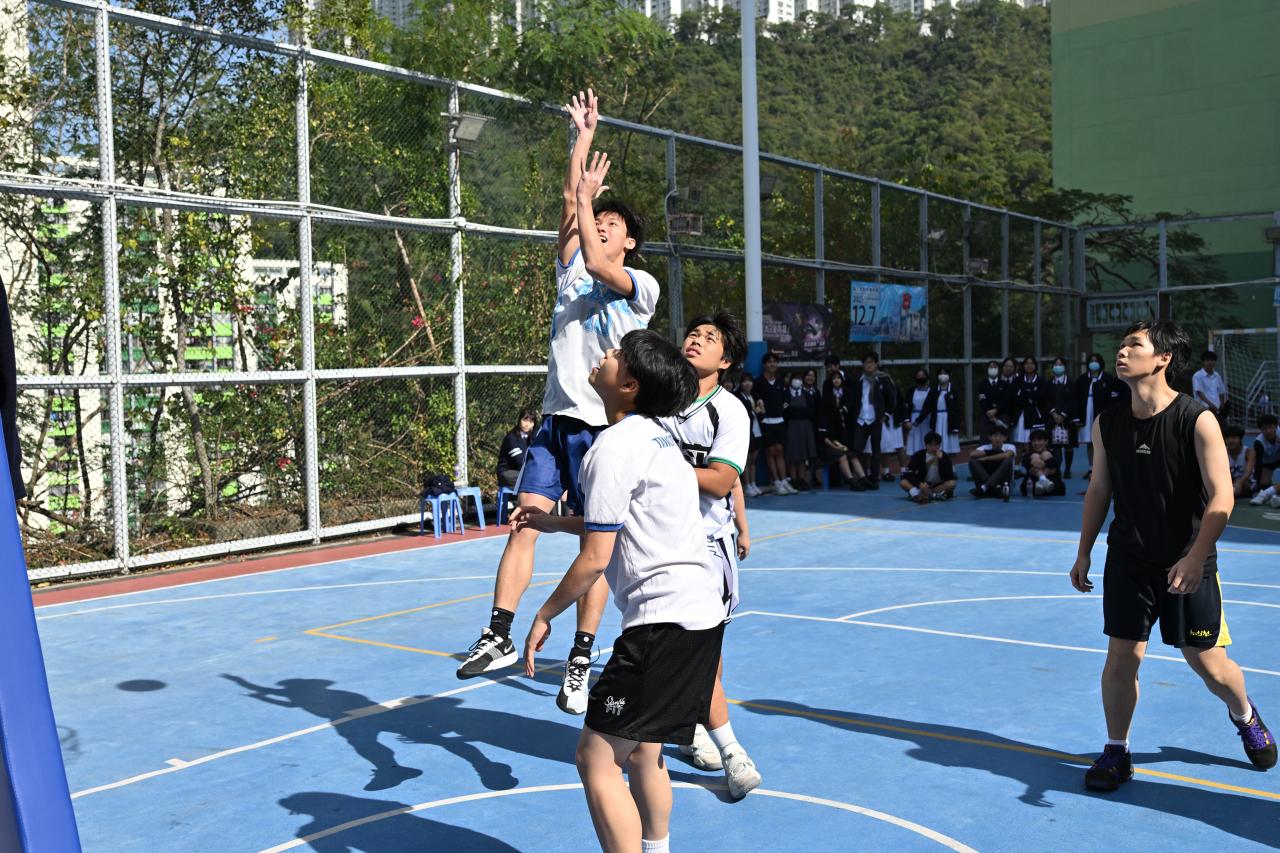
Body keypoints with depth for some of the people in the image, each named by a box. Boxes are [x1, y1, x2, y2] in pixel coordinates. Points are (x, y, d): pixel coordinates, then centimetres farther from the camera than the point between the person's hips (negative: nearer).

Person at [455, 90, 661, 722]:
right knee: (525, 520, -6)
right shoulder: (571, 273, 17)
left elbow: (598, 264, -16)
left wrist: (590, 198, -6)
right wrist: (584, 135, 11)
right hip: (556, 419, 5)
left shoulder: (641, 286, 3)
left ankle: (580, 661, 6)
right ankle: (499, 637, -2)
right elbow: (570, 206, 11)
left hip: (604, 429, -5)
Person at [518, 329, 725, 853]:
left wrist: (545, 615, -1)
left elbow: (595, 558, -13)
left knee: (597, 757, -6)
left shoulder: (614, 447, -13)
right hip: (700, 608, 10)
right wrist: (555, 523, 28)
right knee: (641, 751, 23)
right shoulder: (655, 434, 15)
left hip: (665, 617, -10)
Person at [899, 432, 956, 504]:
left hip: (940, 486, -1)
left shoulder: (945, 456, -11)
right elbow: (908, 474, -13)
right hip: (923, 486, 1)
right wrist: (920, 484, -29)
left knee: (952, 483, -32)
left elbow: (949, 477, -22)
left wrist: (941, 459, -28)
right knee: (903, 482, -23)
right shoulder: (918, 455, -9)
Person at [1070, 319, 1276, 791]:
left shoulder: (1197, 420, -14)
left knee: (1208, 662, 7)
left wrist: (1195, 557, -29)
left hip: (1188, 564, -3)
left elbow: (1222, 496, -18)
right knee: (1121, 656, -1)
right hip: (1128, 560, 3)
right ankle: (1116, 751, 16)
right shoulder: (1107, 423, 0)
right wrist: (1084, 553, 11)